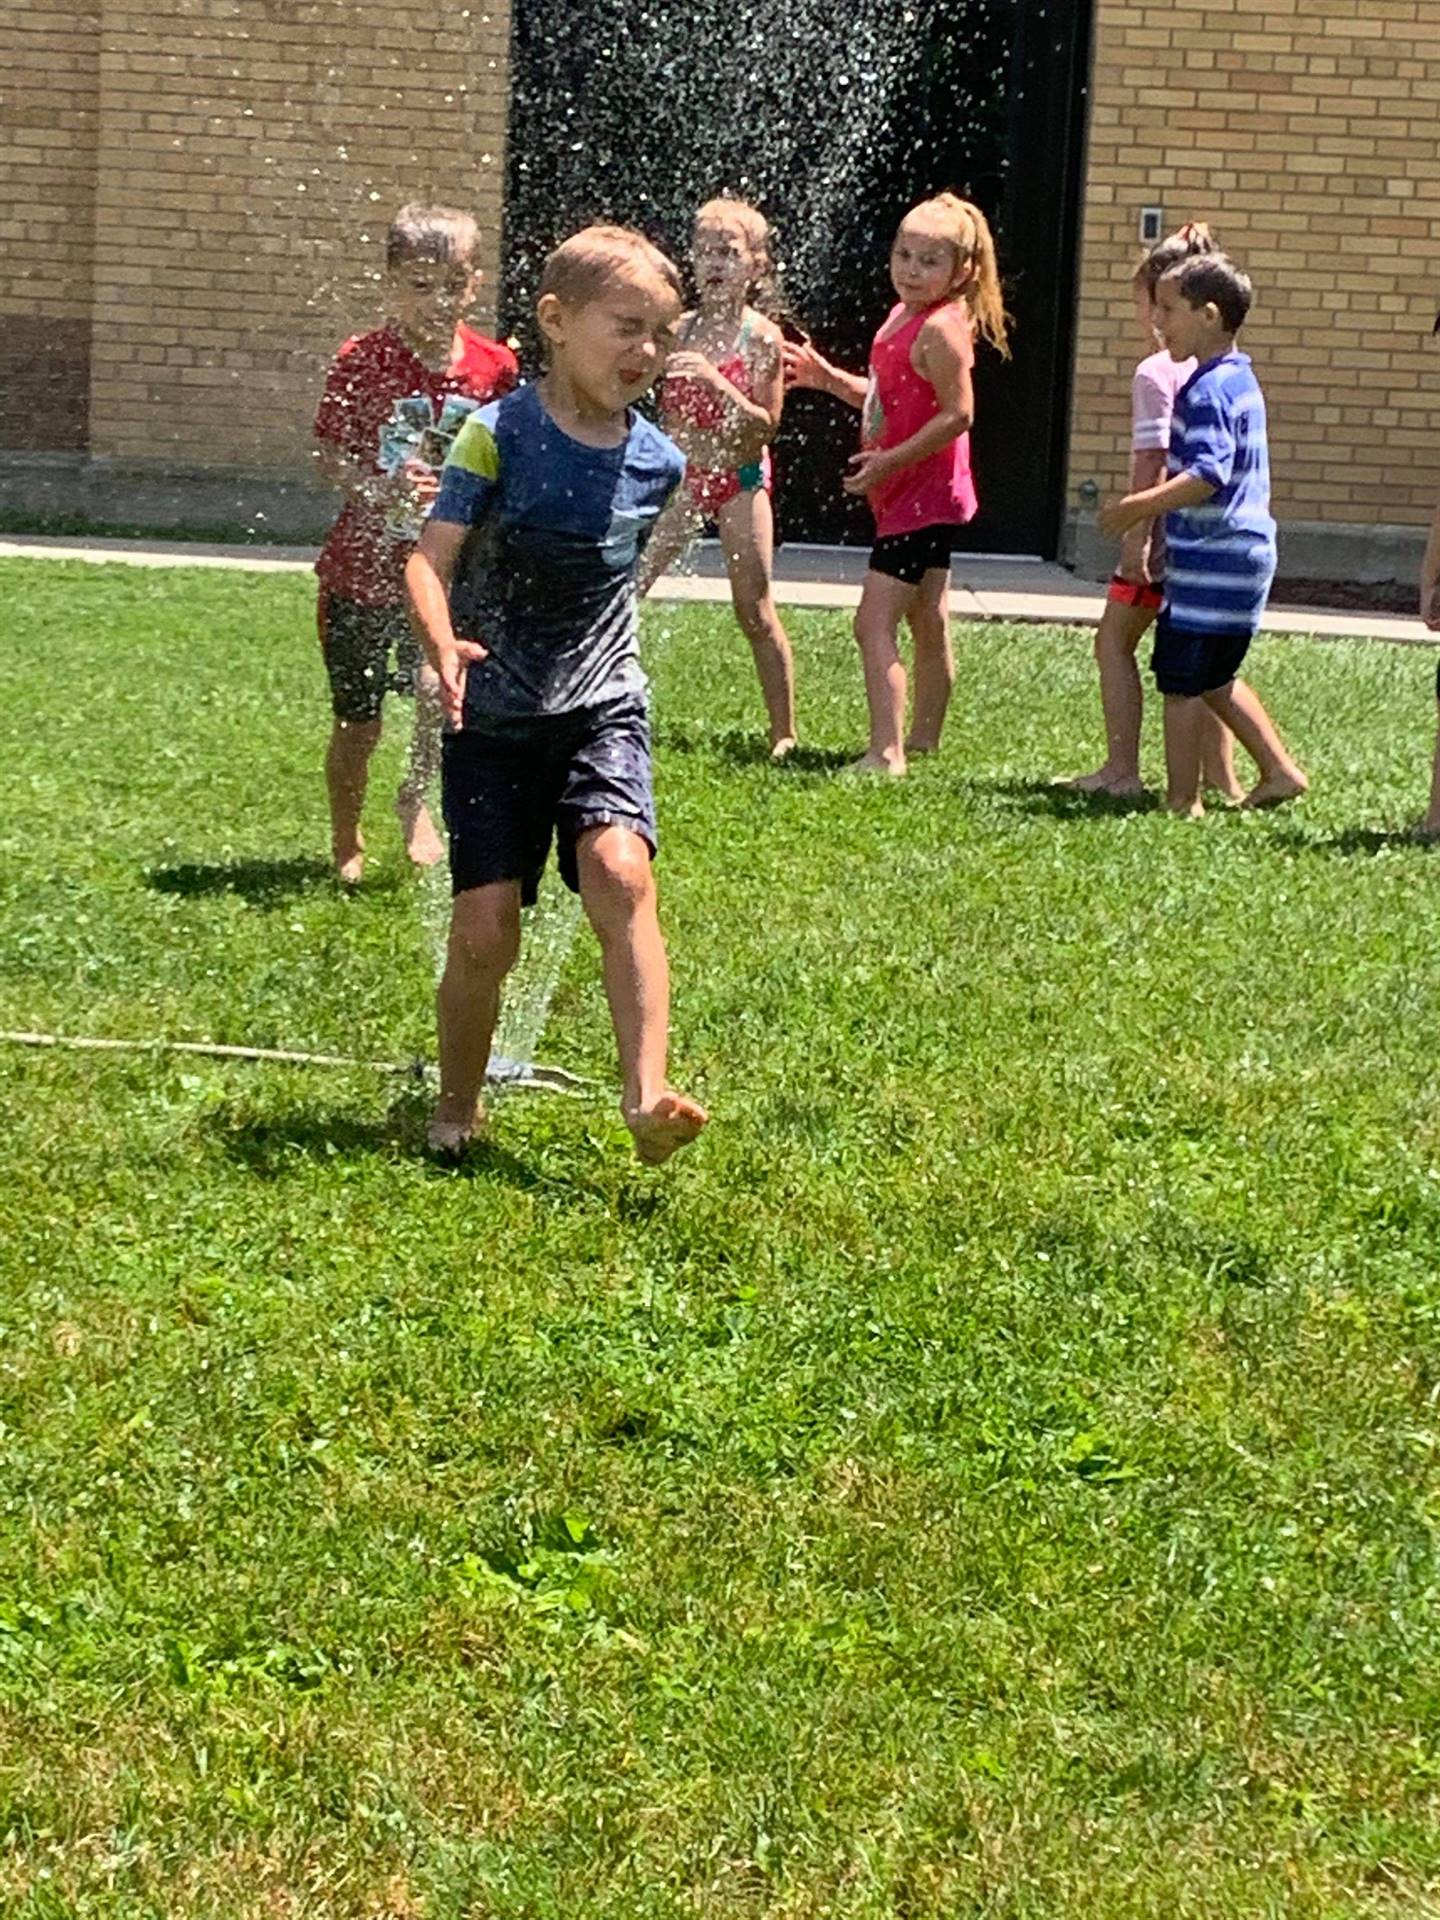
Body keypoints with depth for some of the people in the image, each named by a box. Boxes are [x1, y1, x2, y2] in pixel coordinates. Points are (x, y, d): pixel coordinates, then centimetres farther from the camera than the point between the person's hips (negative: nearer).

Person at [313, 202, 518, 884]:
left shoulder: (495, 367, -4)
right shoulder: (362, 361, -11)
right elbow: (329, 457, -10)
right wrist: (382, 489, -28)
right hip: (363, 567, -1)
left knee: (440, 689, -19)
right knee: (357, 724, 9)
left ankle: (415, 800, 12)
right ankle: (346, 840, 33)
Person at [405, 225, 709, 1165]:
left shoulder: (657, 461, 3)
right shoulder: (498, 434, -9)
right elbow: (431, 560, -15)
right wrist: (445, 645, -30)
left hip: (601, 707, 2)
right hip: (494, 716, -2)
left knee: (620, 872, -24)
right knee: (485, 927, -5)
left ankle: (648, 1096, -28)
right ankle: (459, 1106, 20)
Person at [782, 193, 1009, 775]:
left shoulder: (941, 328, -18)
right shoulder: (903, 317, 11)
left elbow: (957, 414, -24)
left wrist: (889, 461, -23)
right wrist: (827, 378, 10)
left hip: (923, 498, -10)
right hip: (912, 498, 10)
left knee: (874, 623, -14)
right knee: (929, 627, 19)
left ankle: (886, 753, -17)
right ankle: (924, 740, 30)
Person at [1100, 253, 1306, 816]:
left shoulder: (1208, 390, -18)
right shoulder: (1240, 380, 14)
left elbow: (1210, 473, -29)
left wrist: (1140, 506, -27)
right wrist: (1153, 508, 22)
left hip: (1212, 558, -10)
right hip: (1241, 552, 10)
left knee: (1180, 681, -2)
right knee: (1215, 679, 20)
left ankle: (1182, 800, 3)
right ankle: (1279, 770, 22)